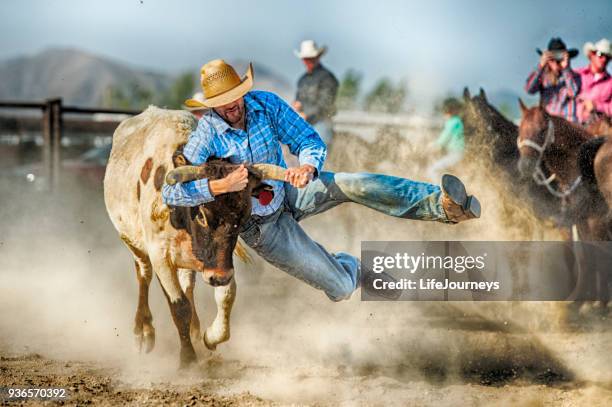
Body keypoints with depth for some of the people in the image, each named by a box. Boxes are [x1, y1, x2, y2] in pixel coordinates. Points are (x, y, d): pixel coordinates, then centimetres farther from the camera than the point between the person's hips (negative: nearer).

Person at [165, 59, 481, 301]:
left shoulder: (266, 104, -15)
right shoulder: (206, 137, -28)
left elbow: (310, 141, -13)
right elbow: (170, 192, -33)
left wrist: (307, 167, -37)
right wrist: (220, 186, -45)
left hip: (287, 192, 4)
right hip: (262, 226, -4)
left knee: (351, 185, -25)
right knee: (340, 288, -10)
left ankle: (445, 205, -31)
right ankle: (349, 266, 29)